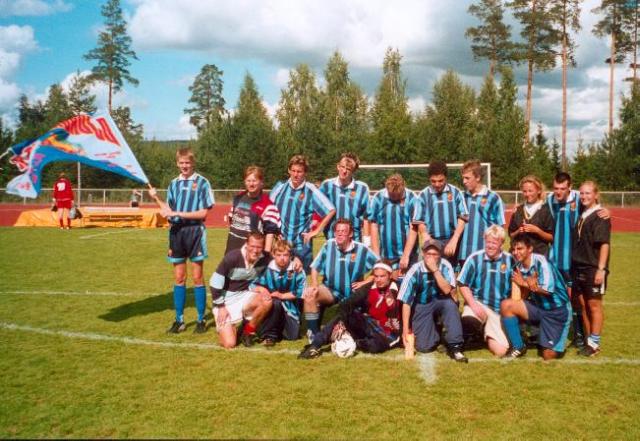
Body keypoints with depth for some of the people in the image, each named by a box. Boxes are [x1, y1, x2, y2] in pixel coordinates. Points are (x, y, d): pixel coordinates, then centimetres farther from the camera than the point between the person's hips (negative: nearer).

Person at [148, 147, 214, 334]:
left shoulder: (202, 182, -4)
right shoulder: (174, 183, 11)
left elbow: (203, 213, -9)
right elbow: (169, 211, 13)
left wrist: (177, 213, -14)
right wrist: (156, 198, -1)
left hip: (195, 232, -4)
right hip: (176, 232, 5)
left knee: (197, 278, 1)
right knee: (179, 278, 9)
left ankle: (201, 320, 9)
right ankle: (179, 320, 16)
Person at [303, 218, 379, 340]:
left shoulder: (362, 249, -10)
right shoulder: (329, 245, -6)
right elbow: (315, 267, 1)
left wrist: (367, 281, -9)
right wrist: (314, 285, -13)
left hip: (353, 294, 0)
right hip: (330, 290, 1)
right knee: (310, 295, -27)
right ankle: (313, 333, -18)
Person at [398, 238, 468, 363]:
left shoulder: (445, 266, -15)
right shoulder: (415, 271, -19)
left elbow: (447, 290, -27)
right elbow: (406, 302, -17)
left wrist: (435, 270, -33)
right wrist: (405, 329, -18)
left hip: (440, 303, 1)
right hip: (421, 307, -1)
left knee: (450, 303, -34)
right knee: (424, 346, -17)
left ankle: (454, 346, -22)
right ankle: (434, 332, 19)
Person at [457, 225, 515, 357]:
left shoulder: (510, 260, -3)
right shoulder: (475, 258, -7)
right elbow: (463, 285, -2)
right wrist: (473, 304, -14)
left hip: (499, 311, 2)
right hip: (478, 303, -2)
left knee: (500, 351, -8)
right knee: (469, 321, -38)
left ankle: (485, 335, 26)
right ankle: (470, 336, 0)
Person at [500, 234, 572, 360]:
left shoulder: (540, 261, -19)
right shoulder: (518, 268, -1)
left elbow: (547, 290, -25)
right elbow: (521, 298, -4)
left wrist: (525, 284, -15)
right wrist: (526, 285, -23)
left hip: (557, 310, -5)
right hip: (538, 307, 6)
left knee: (548, 356, -9)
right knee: (506, 305, -18)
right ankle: (518, 347, -3)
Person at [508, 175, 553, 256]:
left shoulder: (546, 210, -2)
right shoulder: (518, 210, 10)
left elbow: (552, 237, -1)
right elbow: (511, 235, 15)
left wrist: (537, 230, -15)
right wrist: (518, 231, -5)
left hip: (540, 254, -3)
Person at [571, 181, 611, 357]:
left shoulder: (600, 216, -10)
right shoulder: (581, 215, 11)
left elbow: (604, 244, -14)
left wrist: (601, 269, -19)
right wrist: (573, 264, 11)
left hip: (593, 268, -7)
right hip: (578, 266, 7)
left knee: (594, 305, 1)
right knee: (583, 304, 12)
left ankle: (594, 343, 9)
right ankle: (588, 339, 23)